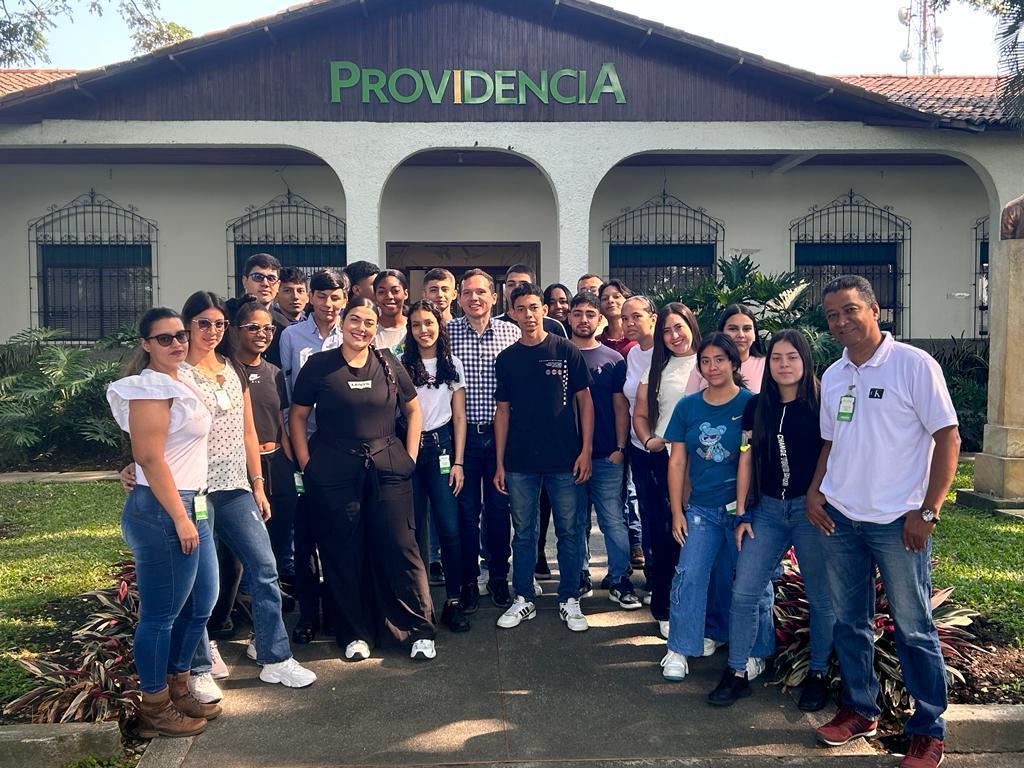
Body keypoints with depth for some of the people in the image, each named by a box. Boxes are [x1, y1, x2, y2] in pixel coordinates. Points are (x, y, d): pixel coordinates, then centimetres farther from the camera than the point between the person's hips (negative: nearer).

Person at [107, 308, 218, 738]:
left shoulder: (175, 383, 16)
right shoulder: (152, 388, -14)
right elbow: (150, 459, -20)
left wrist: (191, 515, 18)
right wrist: (180, 519, -20)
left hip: (190, 506, 10)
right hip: (162, 511, -10)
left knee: (200, 605, 17)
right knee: (160, 614, 2)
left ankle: (177, 691, 33)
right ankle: (155, 710, 17)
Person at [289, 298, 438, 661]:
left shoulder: (388, 363, 5)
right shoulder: (318, 365, 0)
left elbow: (413, 410, 13)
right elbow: (297, 416, 5)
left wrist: (410, 457, 5)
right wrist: (307, 465, -2)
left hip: (387, 468, 1)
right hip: (334, 472, -1)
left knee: (400, 546, 0)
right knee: (344, 553, 7)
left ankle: (419, 630, 13)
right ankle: (356, 634, 22)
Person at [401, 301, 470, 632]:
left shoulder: (452, 366, 8)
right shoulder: (401, 365, 5)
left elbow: (459, 416, 7)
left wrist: (458, 461, 0)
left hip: (440, 447, 0)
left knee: (449, 528, -5)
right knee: (413, 528, 3)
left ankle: (453, 601, 6)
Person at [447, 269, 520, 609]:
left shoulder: (512, 332, 2)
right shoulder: (446, 332, 0)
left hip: (500, 432, 1)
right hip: (462, 432, 0)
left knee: (499, 507, 10)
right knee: (466, 509, 8)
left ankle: (498, 576, 27)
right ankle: (468, 580, 22)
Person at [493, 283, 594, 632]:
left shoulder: (566, 351, 0)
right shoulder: (506, 358, 7)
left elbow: (584, 400, 2)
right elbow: (503, 411, 9)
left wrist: (585, 450, -5)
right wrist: (499, 463, 5)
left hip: (564, 460, -2)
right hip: (520, 462, 2)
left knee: (568, 532, 7)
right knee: (523, 533, 10)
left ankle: (569, 600, 21)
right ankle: (523, 600, 23)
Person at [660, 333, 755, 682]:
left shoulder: (751, 404, -5)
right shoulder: (688, 406, 4)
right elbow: (676, 462, 6)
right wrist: (677, 511, 2)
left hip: (742, 507, -2)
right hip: (701, 508, 2)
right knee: (689, 573, -4)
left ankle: (753, 653, 24)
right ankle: (679, 649, 9)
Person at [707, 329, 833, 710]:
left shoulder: (820, 405, -4)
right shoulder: (757, 406, 7)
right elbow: (746, 461, 9)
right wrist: (742, 514, 6)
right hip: (767, 509, 3)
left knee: (821, 597, 7)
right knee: (744, 593, 1)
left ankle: (818, 675, 26)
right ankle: (737, 673, 14)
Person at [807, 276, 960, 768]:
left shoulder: (914, 364, -8)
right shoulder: (832, 377, 9)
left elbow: (948, 438, -9)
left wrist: (927, 511, -13)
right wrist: (814, 490, 3)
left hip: (898, 522, -5)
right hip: (839, 518, 5)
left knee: (913, 629, 5)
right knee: (849, 621, 14)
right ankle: (860, 709, 31)